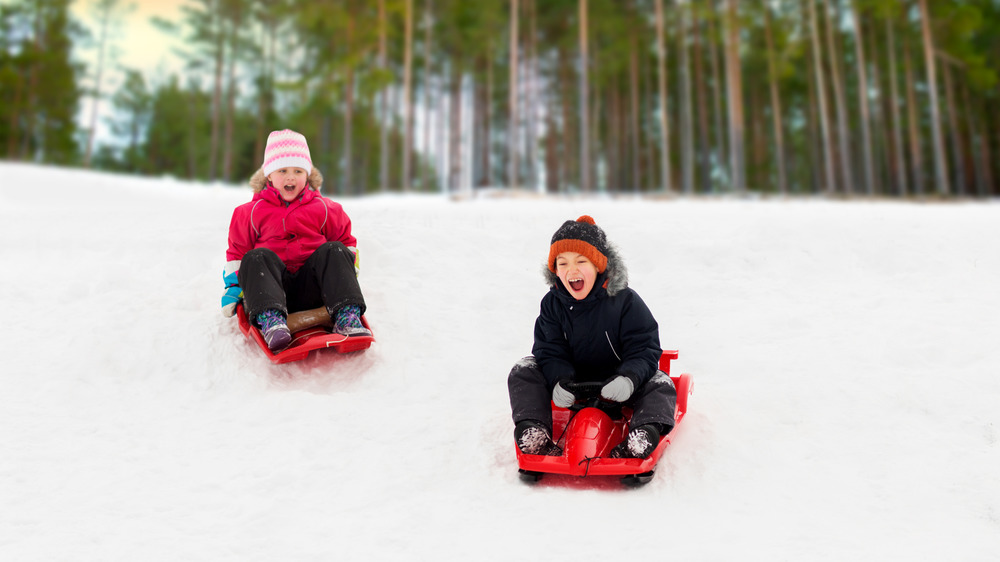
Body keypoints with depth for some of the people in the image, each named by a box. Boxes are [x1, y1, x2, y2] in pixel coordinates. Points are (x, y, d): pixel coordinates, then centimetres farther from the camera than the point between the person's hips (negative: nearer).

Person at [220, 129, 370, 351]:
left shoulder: (323, 209, 15)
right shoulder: (252, 212, 13)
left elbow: (346, 241, 23)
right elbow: (237, 251, 18)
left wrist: (347, 273, 10)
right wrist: (233, 285, 8)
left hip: (313, 288, 1)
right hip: (271, 285, 0)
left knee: (334, 250, -23)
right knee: (256, 257, -29)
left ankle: (347, 316, -39)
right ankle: (270, 319, -52)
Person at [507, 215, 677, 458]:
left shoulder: (625, 301, -14)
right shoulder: (552, 303, -6)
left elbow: (645, 350, -15)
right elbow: (549, 352, -8)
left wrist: (629, 378, -36)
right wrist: (559, 380, -30)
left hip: (615, 386, -2)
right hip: (571, 382, 2)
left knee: (661, 385, -26)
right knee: (523, 371, -15)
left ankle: (637, 444, -48)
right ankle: (533, 435, -28)